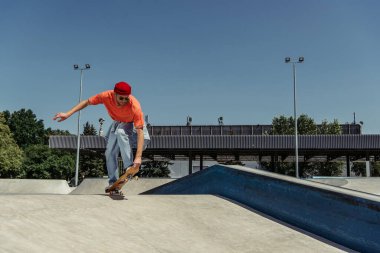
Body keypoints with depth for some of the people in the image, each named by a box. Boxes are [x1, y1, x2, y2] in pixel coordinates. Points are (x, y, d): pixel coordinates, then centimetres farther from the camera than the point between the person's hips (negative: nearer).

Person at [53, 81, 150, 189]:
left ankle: (131, 168, -33)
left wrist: (138, 157, -48)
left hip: (133, 124, -5)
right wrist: (68, 114, -18)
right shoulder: (107, 96, -30)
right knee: (110, 152, 0)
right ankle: (113, 182, 13)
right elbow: (87, 102, -12)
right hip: (118, 123, 5)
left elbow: (140, 131, -40)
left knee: (120, 132, -36)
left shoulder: (135, 106, -39)